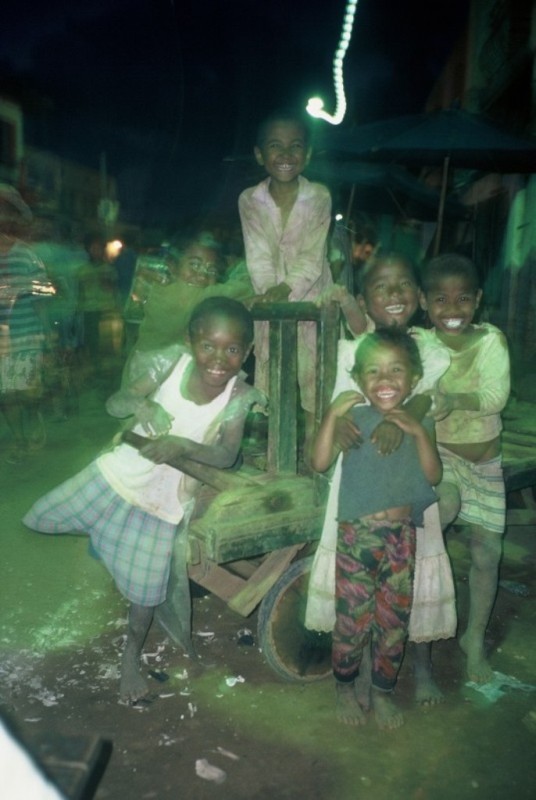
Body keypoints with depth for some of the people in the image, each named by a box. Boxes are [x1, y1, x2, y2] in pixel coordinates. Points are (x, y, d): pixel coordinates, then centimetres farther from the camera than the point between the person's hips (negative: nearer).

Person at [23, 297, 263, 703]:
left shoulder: (240, 397, -19)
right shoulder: (172, 362, -17)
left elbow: (227, 455, -24)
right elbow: (114, 403, -16)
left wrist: (182, 446, -41)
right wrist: (140, 404, -38)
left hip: (164, 498, -2)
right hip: (120, 472, 2)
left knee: (146, 588, 10)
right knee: (41, 519, 10)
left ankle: (131, 655, 38)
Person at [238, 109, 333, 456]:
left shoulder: (319, 196, -6)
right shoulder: (249, 200, -2)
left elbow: (313, 256, -11)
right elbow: (258, 255, -6)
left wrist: (286, 288, -24)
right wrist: (268, 292, -21)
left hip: (311, 298, -1)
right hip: (270, 299, 2)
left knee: (313, 372, 2)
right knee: (270, 369, 5)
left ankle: (314, 444, 12)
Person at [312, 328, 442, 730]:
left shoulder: (419, 423, 4)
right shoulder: (354, 418, -5)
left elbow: (433, 476, -7)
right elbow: (321, 462, -16)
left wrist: (419, 433, -18)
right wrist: (332, 415, -23)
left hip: (403, 536, 3)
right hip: (358, 534, -2)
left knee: (394, 621, 13)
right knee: (353, 619, 6)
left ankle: (383, 692, 34)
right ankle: (345, 688, 31)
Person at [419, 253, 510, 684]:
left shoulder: (491, 340, -16)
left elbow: (496, 397, -27)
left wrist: (450, 398, -39)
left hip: (485, 460, 2)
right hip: (438, 453, -1)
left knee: (487, 552, 8)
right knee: (444, 506, -31)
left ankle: (475, 638, 32)